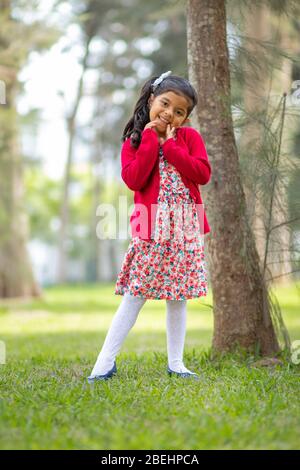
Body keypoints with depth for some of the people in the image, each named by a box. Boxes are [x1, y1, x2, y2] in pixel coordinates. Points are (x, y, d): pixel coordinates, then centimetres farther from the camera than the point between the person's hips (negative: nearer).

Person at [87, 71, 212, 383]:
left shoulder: (189, 137, 6)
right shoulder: (134, 141, 3)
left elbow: (203, 174, -8)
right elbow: (133, 180, -13)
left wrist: (170, 146, -9)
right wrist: (150, 141, -12)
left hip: (185, 228, 2)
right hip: (150, 228, -2)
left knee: (178, 297, 7)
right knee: (134, 297, -4)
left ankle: (175, 364, 16)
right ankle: (105, 362, 1)